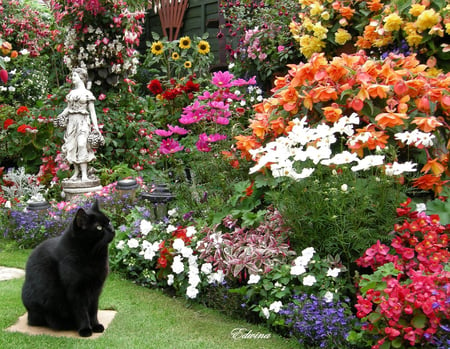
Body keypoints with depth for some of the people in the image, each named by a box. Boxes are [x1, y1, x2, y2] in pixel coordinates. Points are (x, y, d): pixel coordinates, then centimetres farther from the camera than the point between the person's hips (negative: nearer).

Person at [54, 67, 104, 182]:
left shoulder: (87, 93, 0)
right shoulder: (71, 93, 14)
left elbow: (92, 112, -1)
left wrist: (96, 127, -5)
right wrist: (61, 116, 2)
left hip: (83, 122, -5)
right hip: (72, 121, 5)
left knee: (82, 145, -16)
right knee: (72, 146, 1)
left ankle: (84, 174, -16)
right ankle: (76, 172, 9)